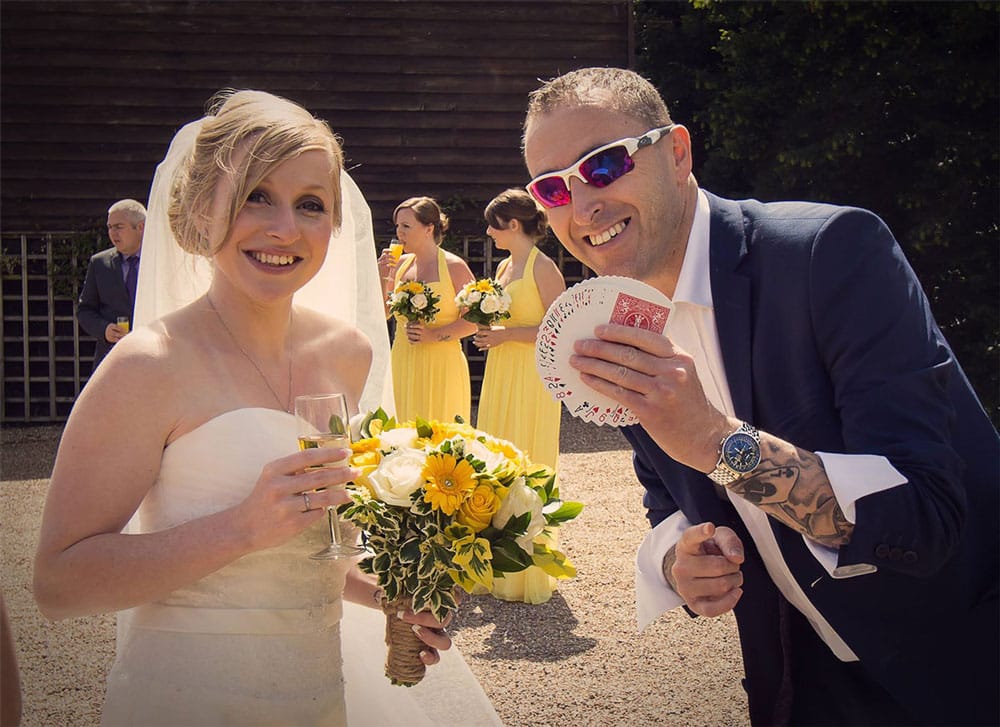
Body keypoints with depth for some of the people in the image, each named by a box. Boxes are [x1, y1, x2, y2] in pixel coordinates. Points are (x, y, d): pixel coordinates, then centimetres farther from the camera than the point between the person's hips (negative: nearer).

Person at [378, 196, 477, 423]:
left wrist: (435, 335, -18)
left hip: (441, 364, -5)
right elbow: (382, 314, 15)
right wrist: (382, 278, 1)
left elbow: (475, 321, -8)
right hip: (403, 364, 5)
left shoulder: (453, 266, -3)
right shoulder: (401, 264, 11)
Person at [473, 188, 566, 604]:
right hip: (501, 375, 9)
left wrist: (506, 335, -19)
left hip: (531, 379, -9)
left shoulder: (543, 268, -11)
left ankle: (530, 573, 6)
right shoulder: (505, 267, 14)